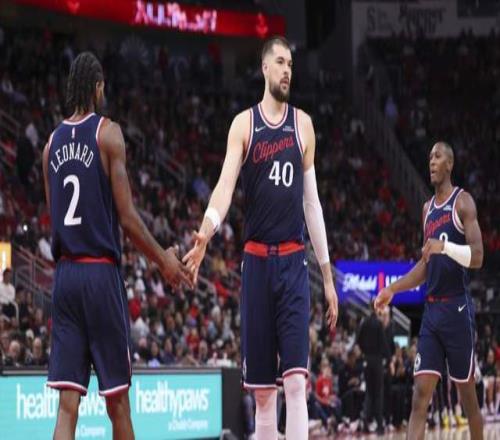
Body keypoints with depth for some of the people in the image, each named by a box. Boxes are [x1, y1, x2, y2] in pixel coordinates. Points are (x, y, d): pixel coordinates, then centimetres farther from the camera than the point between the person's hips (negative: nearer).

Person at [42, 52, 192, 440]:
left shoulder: (52, 142, 10)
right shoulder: (108, 133, -6)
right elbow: (126, 216, -9)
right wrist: (163, 260, 2)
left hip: (64, 273, 5)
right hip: (101, 273, -5)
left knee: (68, 404, -1)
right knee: (117, 399, 6)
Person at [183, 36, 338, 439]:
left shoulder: (303, 124, 8)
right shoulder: (244, 124, 4)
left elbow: (312, 200, 10)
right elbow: (226, 185, -10)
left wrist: (328, 274, 10)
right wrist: (205, 234, -30)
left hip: (293, 260, 0)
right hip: (257, 259, 0)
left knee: (296, 380, -12)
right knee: (262, 390, 4)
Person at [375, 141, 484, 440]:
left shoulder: (463, 202, -6)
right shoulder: (428, 208, 17)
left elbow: (477, 257, -15)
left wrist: (445, 246, -29)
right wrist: (393, 289, 13)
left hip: (457, 308, -6)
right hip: (431, 309, 6)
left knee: (467, 394, 3)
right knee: (421, 394, -4)